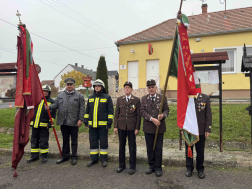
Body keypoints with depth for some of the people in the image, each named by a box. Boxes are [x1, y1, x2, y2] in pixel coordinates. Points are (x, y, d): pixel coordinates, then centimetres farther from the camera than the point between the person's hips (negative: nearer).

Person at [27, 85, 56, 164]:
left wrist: (50, 123, -12)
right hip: (34, 124, 5)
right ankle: (34, 156, 23)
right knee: (34, 141, 11)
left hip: (44, 125, -5)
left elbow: (53, 114, -4)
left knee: (43, 142, -1)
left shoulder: (51, 101, 1)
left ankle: (44, 157, 12)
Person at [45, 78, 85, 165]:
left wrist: (80, 119, -12)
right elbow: (56, 104, 11)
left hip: (74, 122, -4)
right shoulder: (61, 95, 12)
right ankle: (65, 156, 27)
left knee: (74, 140, 6)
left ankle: (74, 157, 18)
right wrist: (49, 107, -10)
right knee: (65, 140, 15)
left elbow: (82, 108, -5)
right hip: (63, 122, 4)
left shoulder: (79, 95, -1)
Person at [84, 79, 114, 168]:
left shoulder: (107, 97, -1)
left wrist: (109, 123, -9)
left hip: (103, 125, -4)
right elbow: (87, 111, 17)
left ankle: (103, 159, 17)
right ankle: (93, 159, 23)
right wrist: (86, 122, 11)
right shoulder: (90, 98, 12)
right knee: (93, 142, 11)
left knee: (103, 142, 5)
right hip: (92, 125, 4)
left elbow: (110, 111, -4)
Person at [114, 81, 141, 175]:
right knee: (121, 146, 11)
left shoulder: (136, 100, -1)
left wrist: (137, 128, -6)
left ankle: (132, 167, 18)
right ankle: (121, 165, 25)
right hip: (121, 126, 2)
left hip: (131, 127, -2)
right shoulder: (119, 99, 6)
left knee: (132, 146, 5)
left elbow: (138, 115, -1)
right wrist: (115, 126, 1)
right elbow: (116, 114, 6)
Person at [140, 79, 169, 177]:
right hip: (148, 128, 1)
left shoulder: (162, 98, 3)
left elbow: (166, 110, 2)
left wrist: (163, 115, -21)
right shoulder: (144, 98, 5)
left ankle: (158, 167, 18)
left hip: (159, 127, -1)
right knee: (150, 148, 10)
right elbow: (142, 111, -4)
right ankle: (151, 166, 25)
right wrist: (152, 119, -17)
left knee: (158, 148, 5)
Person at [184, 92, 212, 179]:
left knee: (200, 150, 9)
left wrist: (208, 129, -4)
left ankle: (200, 169, 28)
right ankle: (189, 168, 29)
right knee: (189, 149, 13)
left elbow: (208, 115, 0)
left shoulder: (205, 98, -1)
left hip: (201, 130, 0)